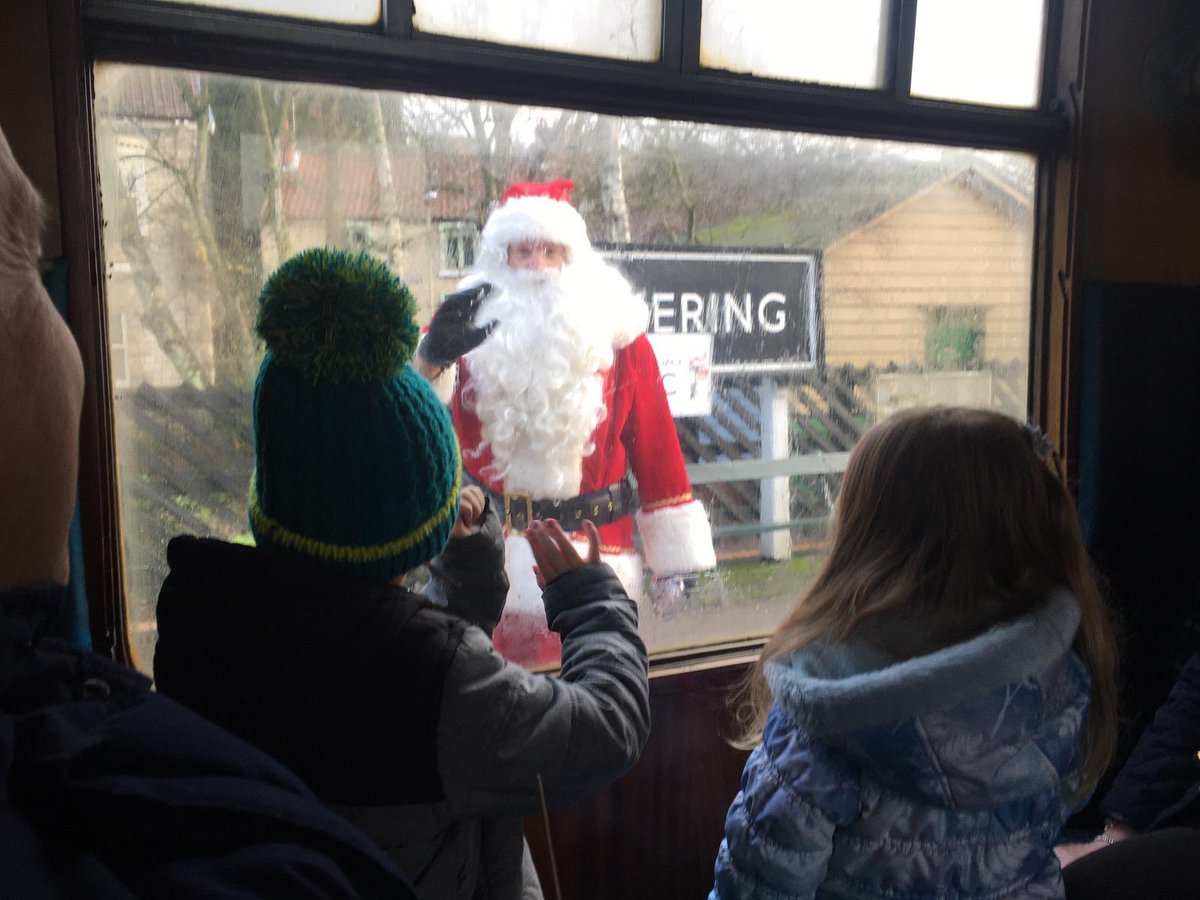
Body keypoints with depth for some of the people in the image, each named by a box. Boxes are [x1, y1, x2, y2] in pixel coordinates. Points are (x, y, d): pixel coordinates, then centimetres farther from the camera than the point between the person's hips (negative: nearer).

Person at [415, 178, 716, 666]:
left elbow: (658, 452, 3)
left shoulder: (617, 334, 4)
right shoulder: (469, 332, 3)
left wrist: (677, 558, 1)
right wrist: (431, 359, -30)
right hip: (492, 566, 0)